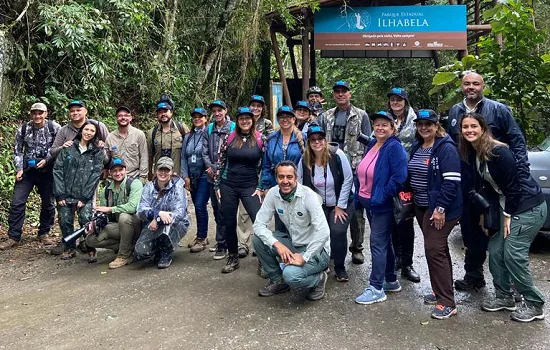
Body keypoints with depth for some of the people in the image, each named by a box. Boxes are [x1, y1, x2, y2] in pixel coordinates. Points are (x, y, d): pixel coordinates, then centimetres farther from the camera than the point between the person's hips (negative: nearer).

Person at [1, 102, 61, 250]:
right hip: (27, 170, 1)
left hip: (46, 171, -1)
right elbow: (17, 150, 6)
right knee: (17, 203, -3)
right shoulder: (23, 128, -1)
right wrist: (19, 169, -3)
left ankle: (44, 233, 24)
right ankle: (13, 237, 7)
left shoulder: (54, 128, -7)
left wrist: (46, 160, -15)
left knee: (48, 203, 7)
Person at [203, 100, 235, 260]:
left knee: (223, 210, -6)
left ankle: (222, 245, 3)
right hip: (212, 175, 6)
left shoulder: (233, 128, -6)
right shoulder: (209, 129, 9)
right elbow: (205, 151, 8)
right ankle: (221, 240, 27)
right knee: (216, 208, 13)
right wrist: (210, 167, -6)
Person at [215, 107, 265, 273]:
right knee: (229, 223, 9)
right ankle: (233, 258, 25)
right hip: (228, 186, 2)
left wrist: (260, 188, -3)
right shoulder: (229, 138, 2)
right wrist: (218, 185, 4)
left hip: (250, 186, -2)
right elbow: (221, 162, 7)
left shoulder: (260, 139, -2)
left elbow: (265, 165, 2)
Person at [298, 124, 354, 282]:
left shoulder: (337, 155, -19)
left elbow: (348, 179, -15)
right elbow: (300, 185, -3)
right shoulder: (304, 160, -10)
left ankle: (340, 268, 5)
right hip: (319, 204, 3)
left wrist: (340, 206, -13)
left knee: (337, 232, -18)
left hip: (342, 202, -3)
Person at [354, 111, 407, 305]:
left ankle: (377, 289, 6)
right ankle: (391, 281, 31)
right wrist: (360, 196, 14)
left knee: (378, 244, -4)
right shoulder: (371, 145, 10)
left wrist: (380, 197, -20)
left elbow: (399, 177, -23)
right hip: (369, 202, 8)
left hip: (383, 205, -8)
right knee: (384, 242, 17)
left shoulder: (395, 148, -14)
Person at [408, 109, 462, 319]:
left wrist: (440, 208, -24)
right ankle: (441, 291, 28)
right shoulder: (416, 148, 11)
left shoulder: (446, 148, -14)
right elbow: (411, 176, 20)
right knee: (438, 249, 16)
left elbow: (451, 181, -21)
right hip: (422, 207, 8)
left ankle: (447, 302, -2)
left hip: (440, 209, -8)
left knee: (434, 249, -11)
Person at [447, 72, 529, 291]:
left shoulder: (498, 110, -4)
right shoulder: (455, 112, 9)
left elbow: (517, 141, -6)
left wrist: (521, 174, -16)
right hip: (465, 181, 4)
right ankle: (473, 275, 28)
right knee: (470, 229, 13)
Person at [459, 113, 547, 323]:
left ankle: (534, 304, 8)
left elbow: (512, 184, -19)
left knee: (513, 254, -9)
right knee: (495, 250, 7)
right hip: (508, 207, 8)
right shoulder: (472, 154, 3)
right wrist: (484, 213, 8)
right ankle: (504, 297, 23)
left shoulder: (498, 151, -21)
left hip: (529, 207, -8)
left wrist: (508, 215, -14)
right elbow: (482, 186, 9)